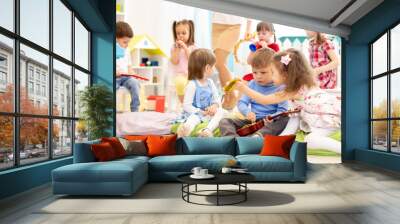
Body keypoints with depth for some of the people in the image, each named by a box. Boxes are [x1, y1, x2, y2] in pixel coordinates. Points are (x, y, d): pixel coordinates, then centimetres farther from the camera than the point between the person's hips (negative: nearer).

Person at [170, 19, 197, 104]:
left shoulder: (193, 47, 7)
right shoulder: (174, 47, 8)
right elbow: (175, 62, -3)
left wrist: (185, 47, -11)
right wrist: (177, 48, -7)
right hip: (179, 74, -1)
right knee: (180, 83, -34)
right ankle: (183, 103, -13)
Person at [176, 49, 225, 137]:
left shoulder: (210, 82, 9)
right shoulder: (192, 85, -14)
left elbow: (217, 98, 10)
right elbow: (186, 106, -17)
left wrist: (215, 105, -14)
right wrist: (201, 112, -22)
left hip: (208, 113, 6)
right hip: (195, 113, -6)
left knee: (220, 111, -20)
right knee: (194, 117, -36)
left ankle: (208, 130, -46)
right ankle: (186, 128, -71)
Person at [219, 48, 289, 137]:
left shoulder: (280, 87, -4)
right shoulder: (252, 84, 8)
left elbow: (282, 110, -7)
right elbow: (241, 103, 3)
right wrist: (247, 112, -20)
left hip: (269, 123, -3)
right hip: (252, 121, 4)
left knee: (285, 120, -33)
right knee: (224, 121, -12)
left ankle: (258, 136, -49)